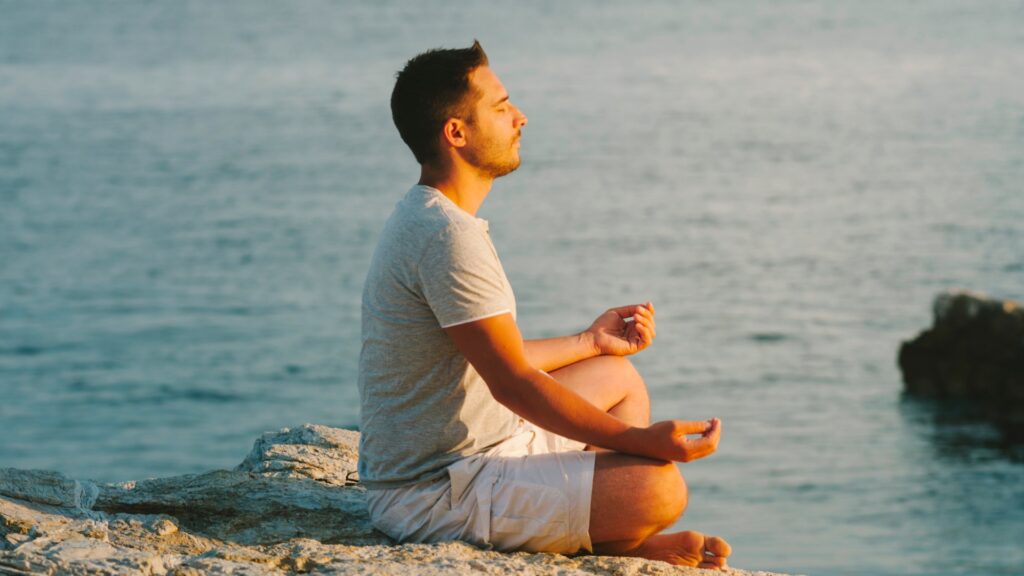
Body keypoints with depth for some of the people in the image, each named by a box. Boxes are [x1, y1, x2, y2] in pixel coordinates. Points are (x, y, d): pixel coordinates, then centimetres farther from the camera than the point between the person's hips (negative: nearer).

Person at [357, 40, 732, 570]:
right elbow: (513, 382, -23)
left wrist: (589, 342, 21)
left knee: (619, 377, 22)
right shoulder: (448, 234, -22)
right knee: (658, 485, -22)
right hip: (433, 495, -11)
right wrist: (639, 440, -23)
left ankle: (628, 542, 16)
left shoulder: (425, 219, 11)